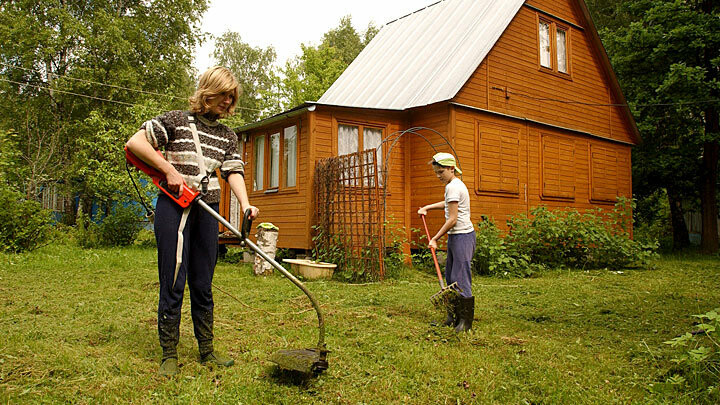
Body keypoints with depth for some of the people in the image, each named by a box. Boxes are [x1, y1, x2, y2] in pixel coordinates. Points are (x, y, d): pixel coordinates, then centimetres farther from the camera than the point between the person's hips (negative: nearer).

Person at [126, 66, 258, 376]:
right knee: (173, 283, -5)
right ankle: (169, 356, 7)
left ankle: (207, 351, 19)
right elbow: (135, 142, -3)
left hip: (207, 211, 5)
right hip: (174, 207, -4)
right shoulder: (176, 120, 1)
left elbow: (234, 172, 3)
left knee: (203, 284, 9)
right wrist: (169, 170, -10)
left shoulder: (228, 136, 14)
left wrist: (245, 204, -15)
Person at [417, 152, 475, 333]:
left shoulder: (453, 187, -15)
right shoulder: (455, 184, 15)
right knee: (451, 277, 13)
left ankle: (466, 321, -1)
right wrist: (427, 207, 31)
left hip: (462, 236, -10)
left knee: (461, 279, -8)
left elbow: (452, 219, -18)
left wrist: (435, 239, -12)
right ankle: (453, 317, 21)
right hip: (454, 236, 10)